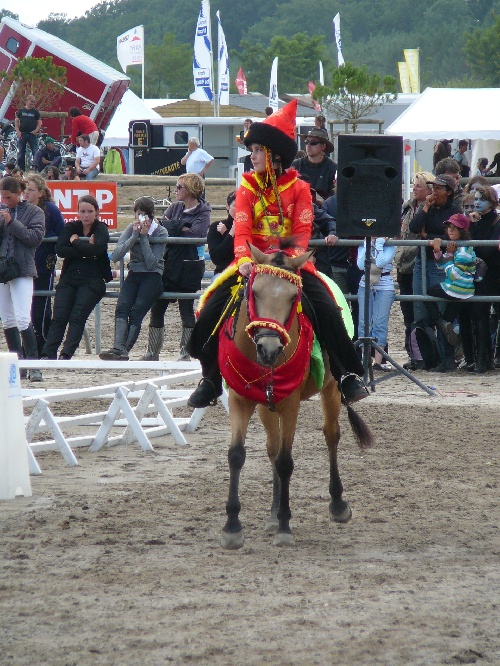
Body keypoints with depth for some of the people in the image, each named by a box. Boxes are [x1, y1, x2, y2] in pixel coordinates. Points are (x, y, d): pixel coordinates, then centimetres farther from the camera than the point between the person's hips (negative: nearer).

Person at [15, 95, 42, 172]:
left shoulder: (35, 111, 5)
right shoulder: (21, 111, 6)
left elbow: (39, 122, 7)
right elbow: (16, 121, 7)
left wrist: (36, 130, -9)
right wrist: (18, 131, -4)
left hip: (32, 134, -1)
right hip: (22, 134, 1)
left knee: (35, 152, -8)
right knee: (21, 152, 4)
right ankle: (21, 168, 11)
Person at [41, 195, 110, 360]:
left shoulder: (101, 229, 4)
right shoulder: (71, 228, 12)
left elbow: (97, 248, -17)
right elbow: (60, 250, -5)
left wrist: (76, 242, -7)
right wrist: (86, 251, -11)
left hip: (92, 280, -3)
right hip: (69, 279, 3)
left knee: (77, 317, -18)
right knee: (59, 317, -13)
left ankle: (66, 354, -25)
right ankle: (48, 354, -22)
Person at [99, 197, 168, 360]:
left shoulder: (160, 232, -2)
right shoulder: (131, 229, 8)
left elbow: (152, 264, -11)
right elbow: (115, 256, -4)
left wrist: (144, 237, -12)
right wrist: (134, 236, -11)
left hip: (153, 276, -3)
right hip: (134, 275, 3)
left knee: (137, 310, -25)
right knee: (122, 307, -24)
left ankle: (122, 350, -31)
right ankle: (119, 348, -41)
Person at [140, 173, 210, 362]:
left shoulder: (203, 212, -4)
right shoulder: (175, 208, 14)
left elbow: (195, 234, -18)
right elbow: (161, 224, 3)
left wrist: (172, 226, -8)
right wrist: (182, 227, -12)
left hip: (190, 266, -6)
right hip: (170, 264, 6)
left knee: (186, 309, -2)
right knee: (157, 307, 4)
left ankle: (186, 353, 5)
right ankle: (153, 352, 10)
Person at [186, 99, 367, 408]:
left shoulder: (299, 188, 2)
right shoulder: (247, 188, 5)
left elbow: (302, 230, -8)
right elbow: (242, 229, -8)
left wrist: (295, 256, -28)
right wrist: (243, 258, -27)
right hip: (252, 263, 2)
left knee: (327, 310, -23)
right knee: (211, 311, -14)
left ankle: (348, 375, -12)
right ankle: (211, 379, 4)